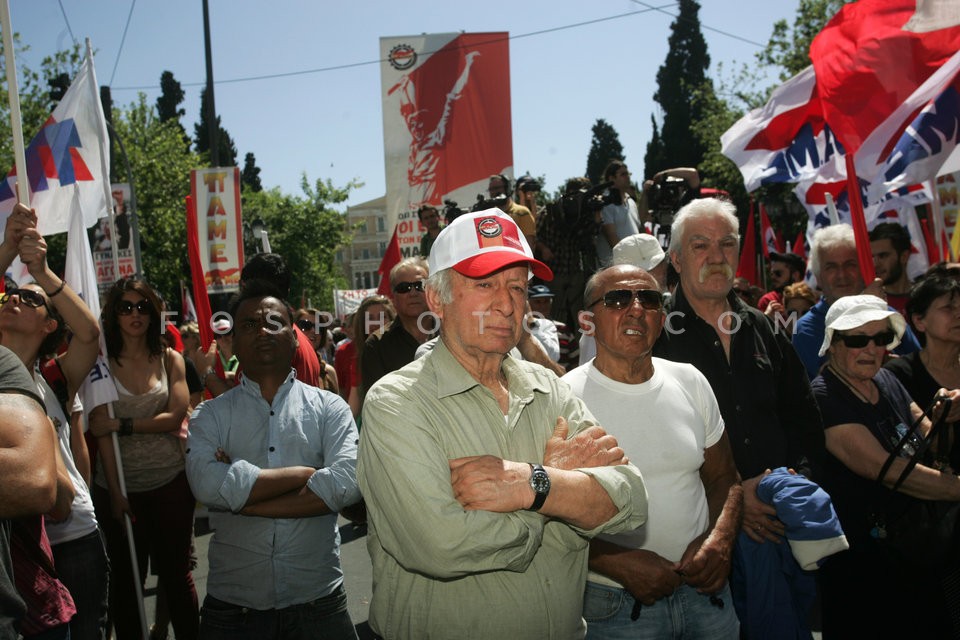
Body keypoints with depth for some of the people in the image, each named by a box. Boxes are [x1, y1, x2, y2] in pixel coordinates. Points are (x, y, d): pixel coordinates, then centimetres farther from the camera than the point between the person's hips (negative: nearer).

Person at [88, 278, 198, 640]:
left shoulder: (171, 359, 3)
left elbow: (176, 417, -7)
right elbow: (102, 430, -9)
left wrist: (123, 425, -17)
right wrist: (114, 491, -15)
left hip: (170, 481, 1)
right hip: (120, 485, -1)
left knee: (176, 571, 10)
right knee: (126, 576, 13)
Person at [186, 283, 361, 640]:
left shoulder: (329, 408, 2)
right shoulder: (209, 416, 3)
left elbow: (347, 483, -15)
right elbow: (208, 486, -17)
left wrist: (243, 499, -14)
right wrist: (309, 472, -14)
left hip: (318, 601, 0)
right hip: (232, 606, 0)